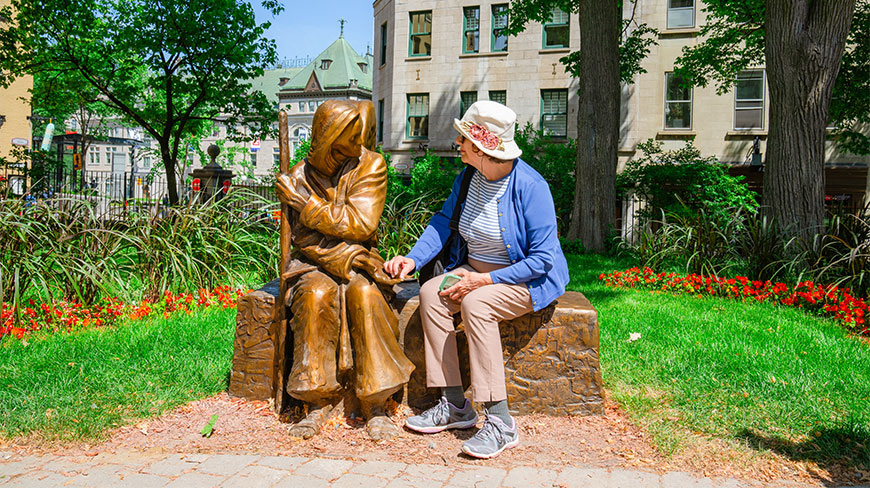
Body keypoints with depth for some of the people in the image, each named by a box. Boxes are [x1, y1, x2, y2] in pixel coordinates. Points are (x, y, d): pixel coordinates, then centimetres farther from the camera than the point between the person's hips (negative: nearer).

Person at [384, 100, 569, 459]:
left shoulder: (529, 186, -21)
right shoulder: (468, 175, 1)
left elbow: (542, 259, -21)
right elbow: (443, 221, 5)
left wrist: (485, 280, -25)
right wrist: (414, 259, -12)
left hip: (526, 278, -7)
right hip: (475, 268, 7)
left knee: (476, 303, -34)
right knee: (431, 293, -18)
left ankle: (500, 422, -27)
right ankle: (455, 405, -13)